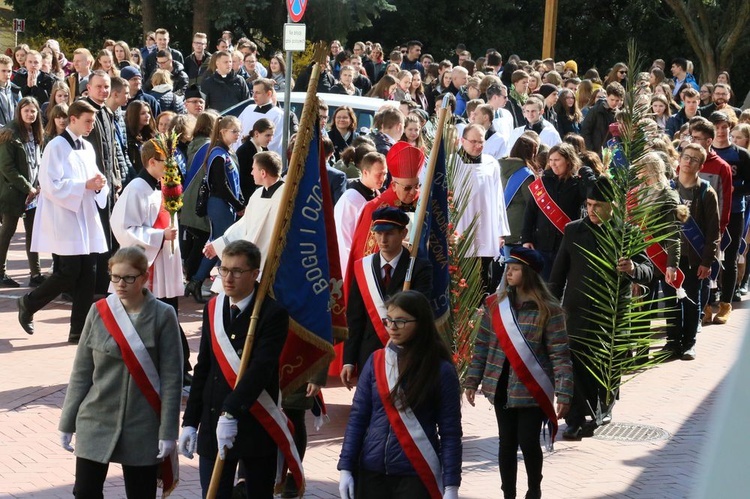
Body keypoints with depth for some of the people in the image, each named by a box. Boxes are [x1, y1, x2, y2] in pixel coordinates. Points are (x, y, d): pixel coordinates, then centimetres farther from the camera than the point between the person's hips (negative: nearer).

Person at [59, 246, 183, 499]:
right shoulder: (99, 311, 0)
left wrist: (168, 431, -10)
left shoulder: (162, 316, -7)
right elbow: (81, 372, 5)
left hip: (143, 427, -2)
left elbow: (172, 378, -6)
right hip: (96, 421, 2)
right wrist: (67, 423, 5)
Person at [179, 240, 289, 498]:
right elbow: (203, 368, 11)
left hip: (256, 427, -4)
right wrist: (190, 422, 7)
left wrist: (231, 412, -31)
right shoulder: (213, 308, 7)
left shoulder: (273, 314, -11)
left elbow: (261, 369, -22)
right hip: (214, 426, 4)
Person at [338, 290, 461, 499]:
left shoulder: (440, 370, -5)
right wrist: (346, 467, 0)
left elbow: (450, 432, -4)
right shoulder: (376, 361, 4)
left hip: (417, 475, -3)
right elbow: (357, 417, 6)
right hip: (371, 473, 3)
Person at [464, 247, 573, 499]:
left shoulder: (548, 309, -8)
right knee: (507, 442, 8)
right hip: (501, 387, 4)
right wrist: (472, 381, 7)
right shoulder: (495, 304, 4)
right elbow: (482, 346, 9)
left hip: (532, 390, -4)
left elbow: (560, 354, -10)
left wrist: (564, 393, -16)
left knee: (528, 441, -1)